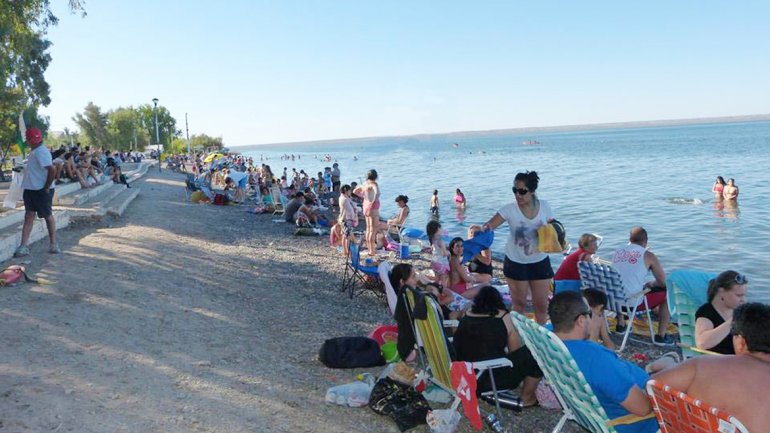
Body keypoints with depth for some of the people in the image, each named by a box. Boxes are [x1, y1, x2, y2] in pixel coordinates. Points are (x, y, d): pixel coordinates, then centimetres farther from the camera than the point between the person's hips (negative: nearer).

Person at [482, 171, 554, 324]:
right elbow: (489, 226, -22)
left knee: (541, 304, 10)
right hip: (516, 263, -2)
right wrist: (484, 229, -46)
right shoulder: (510, 209, -14)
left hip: (540, 262, 2)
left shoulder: (544, 206, -7)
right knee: (519, 303, 8)